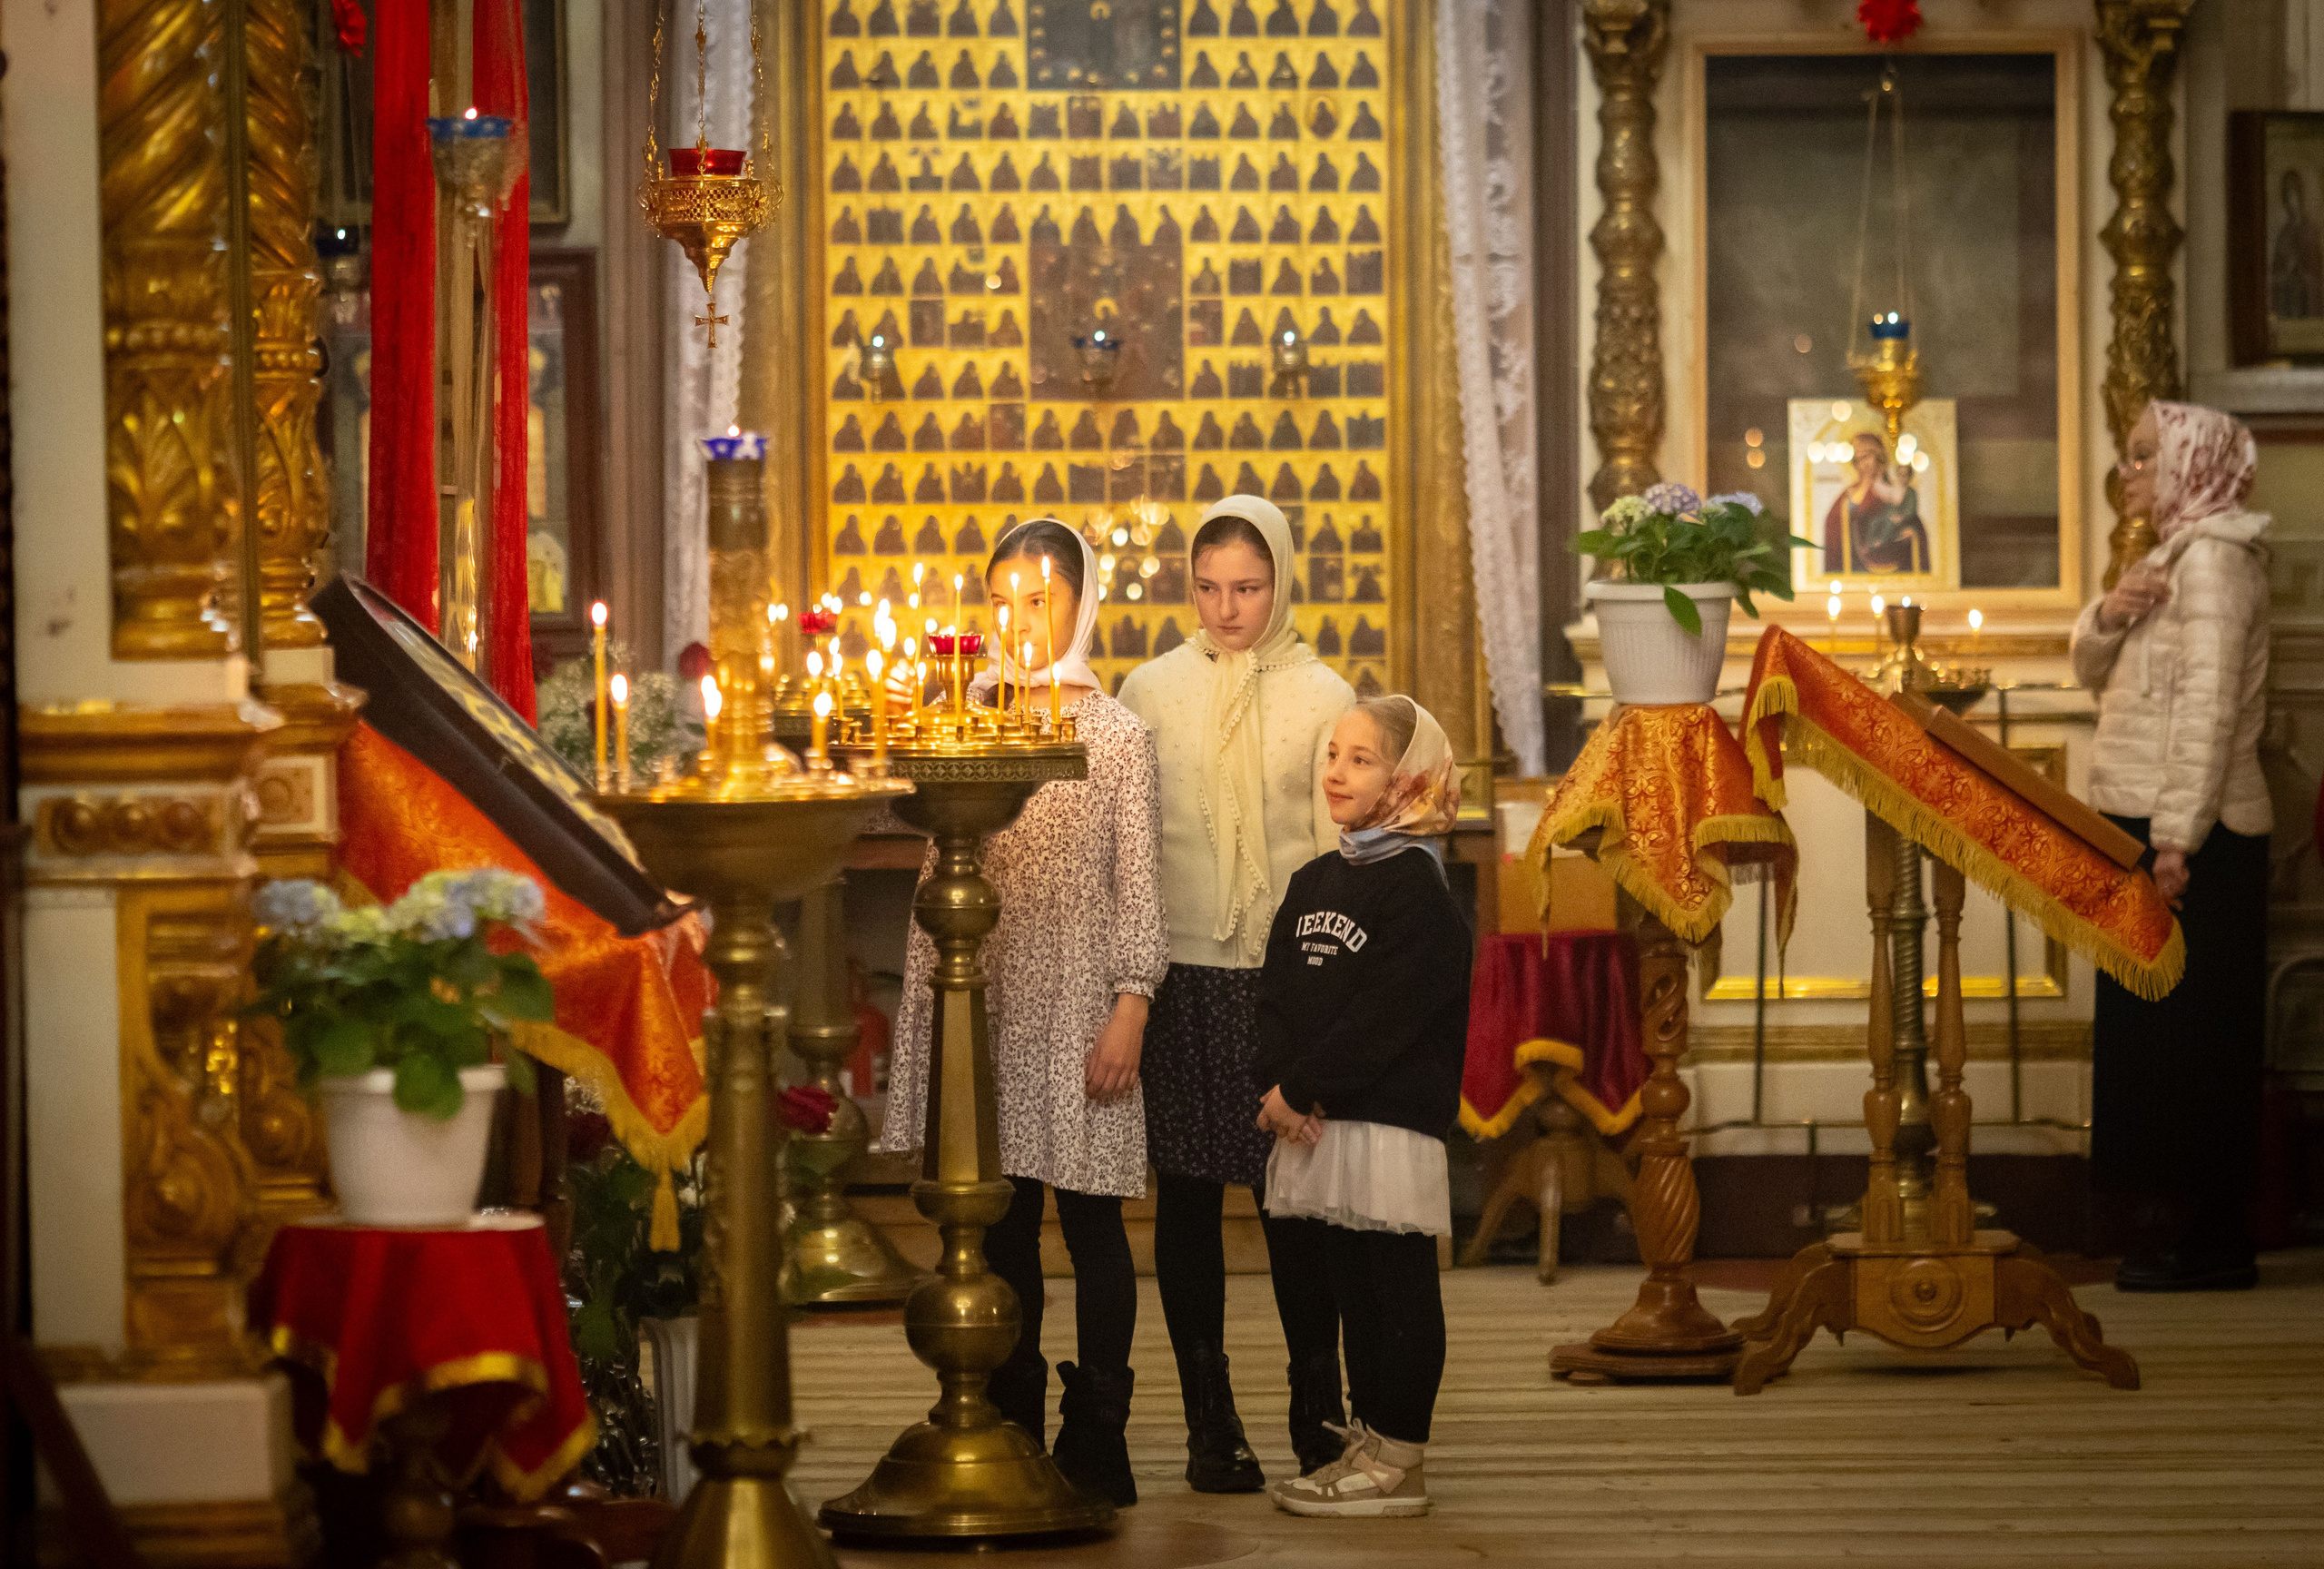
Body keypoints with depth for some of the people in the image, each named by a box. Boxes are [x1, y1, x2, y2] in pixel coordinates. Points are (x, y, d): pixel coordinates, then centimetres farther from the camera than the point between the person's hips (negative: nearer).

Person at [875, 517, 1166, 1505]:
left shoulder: (1116, 734, 1)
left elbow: (1139, 887, -1)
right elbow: (941, 863, 15)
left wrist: (1130, 1010, -10)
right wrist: (930, 982, 10)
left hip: (1078, 998, -3)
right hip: (986, 998, 3)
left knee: (1089, 1214, -3)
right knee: (1000, 1218, 6)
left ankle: (1096, 1441, 2)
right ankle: (1011, 1430, 13)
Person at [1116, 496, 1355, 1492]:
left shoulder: (1320, 697, 4)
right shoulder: (1151, 692, 6)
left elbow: (1340, 846, 5)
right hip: (1178, 970, 1)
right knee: (1187, 1193, 2)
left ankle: (1317, 1412, 9)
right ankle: (1210, 1423, 10)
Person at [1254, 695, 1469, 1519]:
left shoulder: (1416, 889, -9)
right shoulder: (1313, 881, 15)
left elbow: (1382, 1018, -16)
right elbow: (1276, 993, 10)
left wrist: (1300, 1088, -16)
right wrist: (1278, 1087, -6)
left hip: (1392, 1117, -8)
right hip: (1319, 1121, 8)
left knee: (1398, 1286, -3)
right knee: (1351, 1285, 12)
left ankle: (1399, 1461, -1)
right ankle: (1367, 1444, 18)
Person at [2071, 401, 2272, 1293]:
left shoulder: (2213, 559, -12)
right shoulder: (2171, 558, 19)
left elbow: (2208, 704, -20)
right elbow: (2095, 673, 19)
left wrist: (2177, 838, -24)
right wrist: (2108, 616, -4)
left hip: (2194, 839, -10)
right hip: (2152, 827, 10)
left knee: (2186, 1041, -7)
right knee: (2157, 1040, 11)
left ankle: (2211, 1244, -5)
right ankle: (2199, 1233, 15)